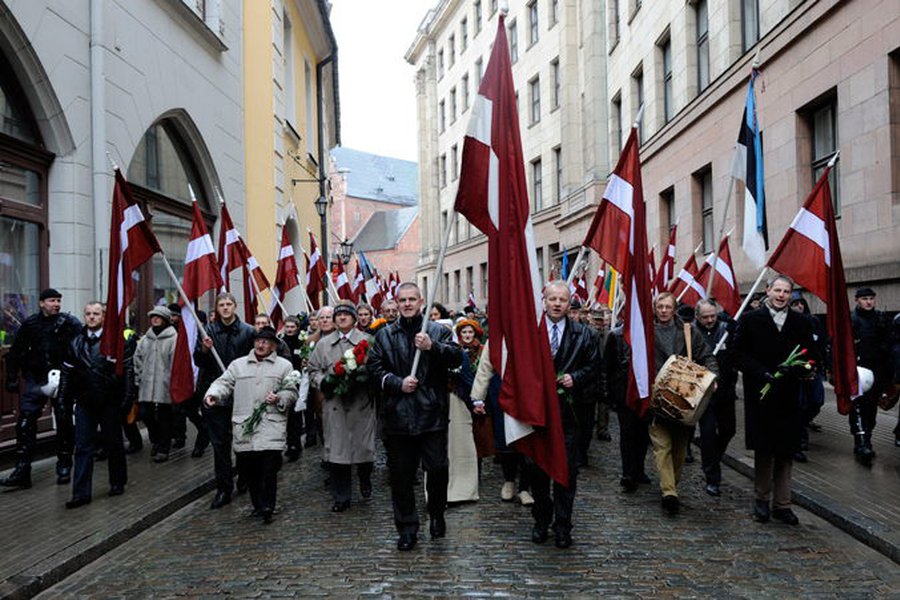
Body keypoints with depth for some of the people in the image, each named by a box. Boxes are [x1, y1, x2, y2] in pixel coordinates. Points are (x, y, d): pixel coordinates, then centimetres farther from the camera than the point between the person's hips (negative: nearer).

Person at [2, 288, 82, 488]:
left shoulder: (71, 324, -5)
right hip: (36, 379, 2)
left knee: (64, 423, 5)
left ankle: (64, 468, 19)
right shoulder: (30, 324, 5)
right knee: (25, 421, -4)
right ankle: (22, 470, 3)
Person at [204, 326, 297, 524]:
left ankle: (267, 507, -1)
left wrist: (279, 399, -13)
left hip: (271, 425, -2)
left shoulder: (284, 366, 9)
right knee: (246, 467, 5)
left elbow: (291, 392, 7)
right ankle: (258, 504, 22)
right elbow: (224, 383, 7)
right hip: (243, 426, 3)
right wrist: (213, 394, -14)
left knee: (269, 468, -10)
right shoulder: (238, 364, 15)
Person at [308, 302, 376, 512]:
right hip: (334, 404, 2)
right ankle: (341, 498, 14)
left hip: (361, 403, -2)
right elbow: (313, 370, 13)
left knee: (364, 445, 3)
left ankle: (365, 479, 35)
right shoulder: (324, 343, 12)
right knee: (335, 449, 2)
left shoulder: (366, 341, 2)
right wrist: (324, 382, -5)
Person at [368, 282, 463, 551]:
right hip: (398, 415, 2)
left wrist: (433, 347, -23)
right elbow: (374, 367, 5)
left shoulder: (438, 331, 6)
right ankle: (407, 529, 21)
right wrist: (398, 383, -9)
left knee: (437, 469, 1)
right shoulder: (385, 335, 11)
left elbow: (457, 357, -8)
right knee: (401, 475, 7)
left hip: (432, 414, -1)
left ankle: (437, 515, 28)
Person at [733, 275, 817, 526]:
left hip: (788, 397, 2)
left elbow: (810, 357, 8)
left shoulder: (801, 323, 8)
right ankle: (761, 500, 19)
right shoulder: (749, 320, 1)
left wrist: (793, 370, -13)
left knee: (786, 452, 6)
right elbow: (739, 355, -3)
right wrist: (763, 374, -15)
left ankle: (782, 504, 16)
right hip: (760, 396, -2)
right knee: (763, 451, 5)